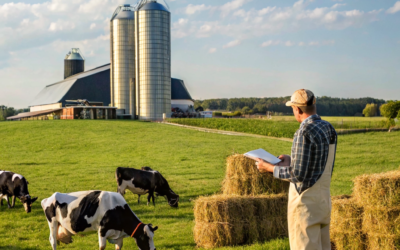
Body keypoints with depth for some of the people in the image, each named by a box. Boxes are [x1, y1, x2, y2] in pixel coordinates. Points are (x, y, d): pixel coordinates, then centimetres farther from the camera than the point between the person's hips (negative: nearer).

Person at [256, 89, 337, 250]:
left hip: (305, 202, -8)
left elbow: (298, 174, -20)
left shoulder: (304, 133, -19)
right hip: (323, 199, 8)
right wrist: (292, 162, 18)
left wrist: (270, 168, -8)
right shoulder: (329, 129, 7)